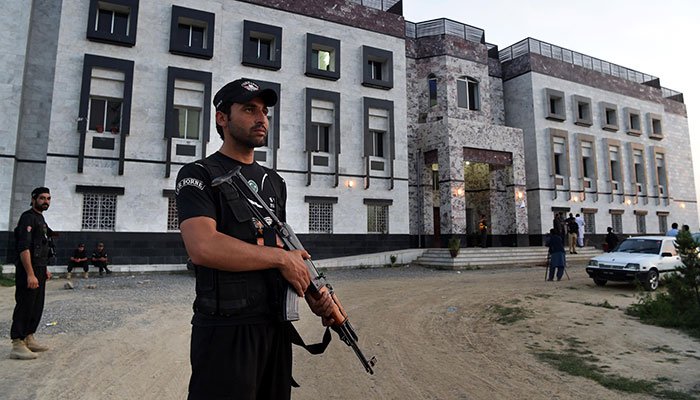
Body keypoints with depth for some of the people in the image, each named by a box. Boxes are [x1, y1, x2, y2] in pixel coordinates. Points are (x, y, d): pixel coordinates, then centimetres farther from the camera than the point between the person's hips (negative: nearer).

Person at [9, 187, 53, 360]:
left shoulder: (40, 218, 16)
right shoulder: (28, 217, -13)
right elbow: (24, 248, -21)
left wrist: (44, 269, 22)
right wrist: (30, 274, -26)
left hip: (39, 271, 9)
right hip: (28, 270, -9)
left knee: (37, 307, 13)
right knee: (24, 307, -6)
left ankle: (29, 339, 23)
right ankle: (17, 345, 0)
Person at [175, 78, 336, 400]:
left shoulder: (274, 181, 14)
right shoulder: (199, 175, -6)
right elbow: (203, 247, -23)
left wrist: (312, 295, -3)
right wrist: (281, 257, -16)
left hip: (277, 325, 7)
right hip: (224, 330, -6)